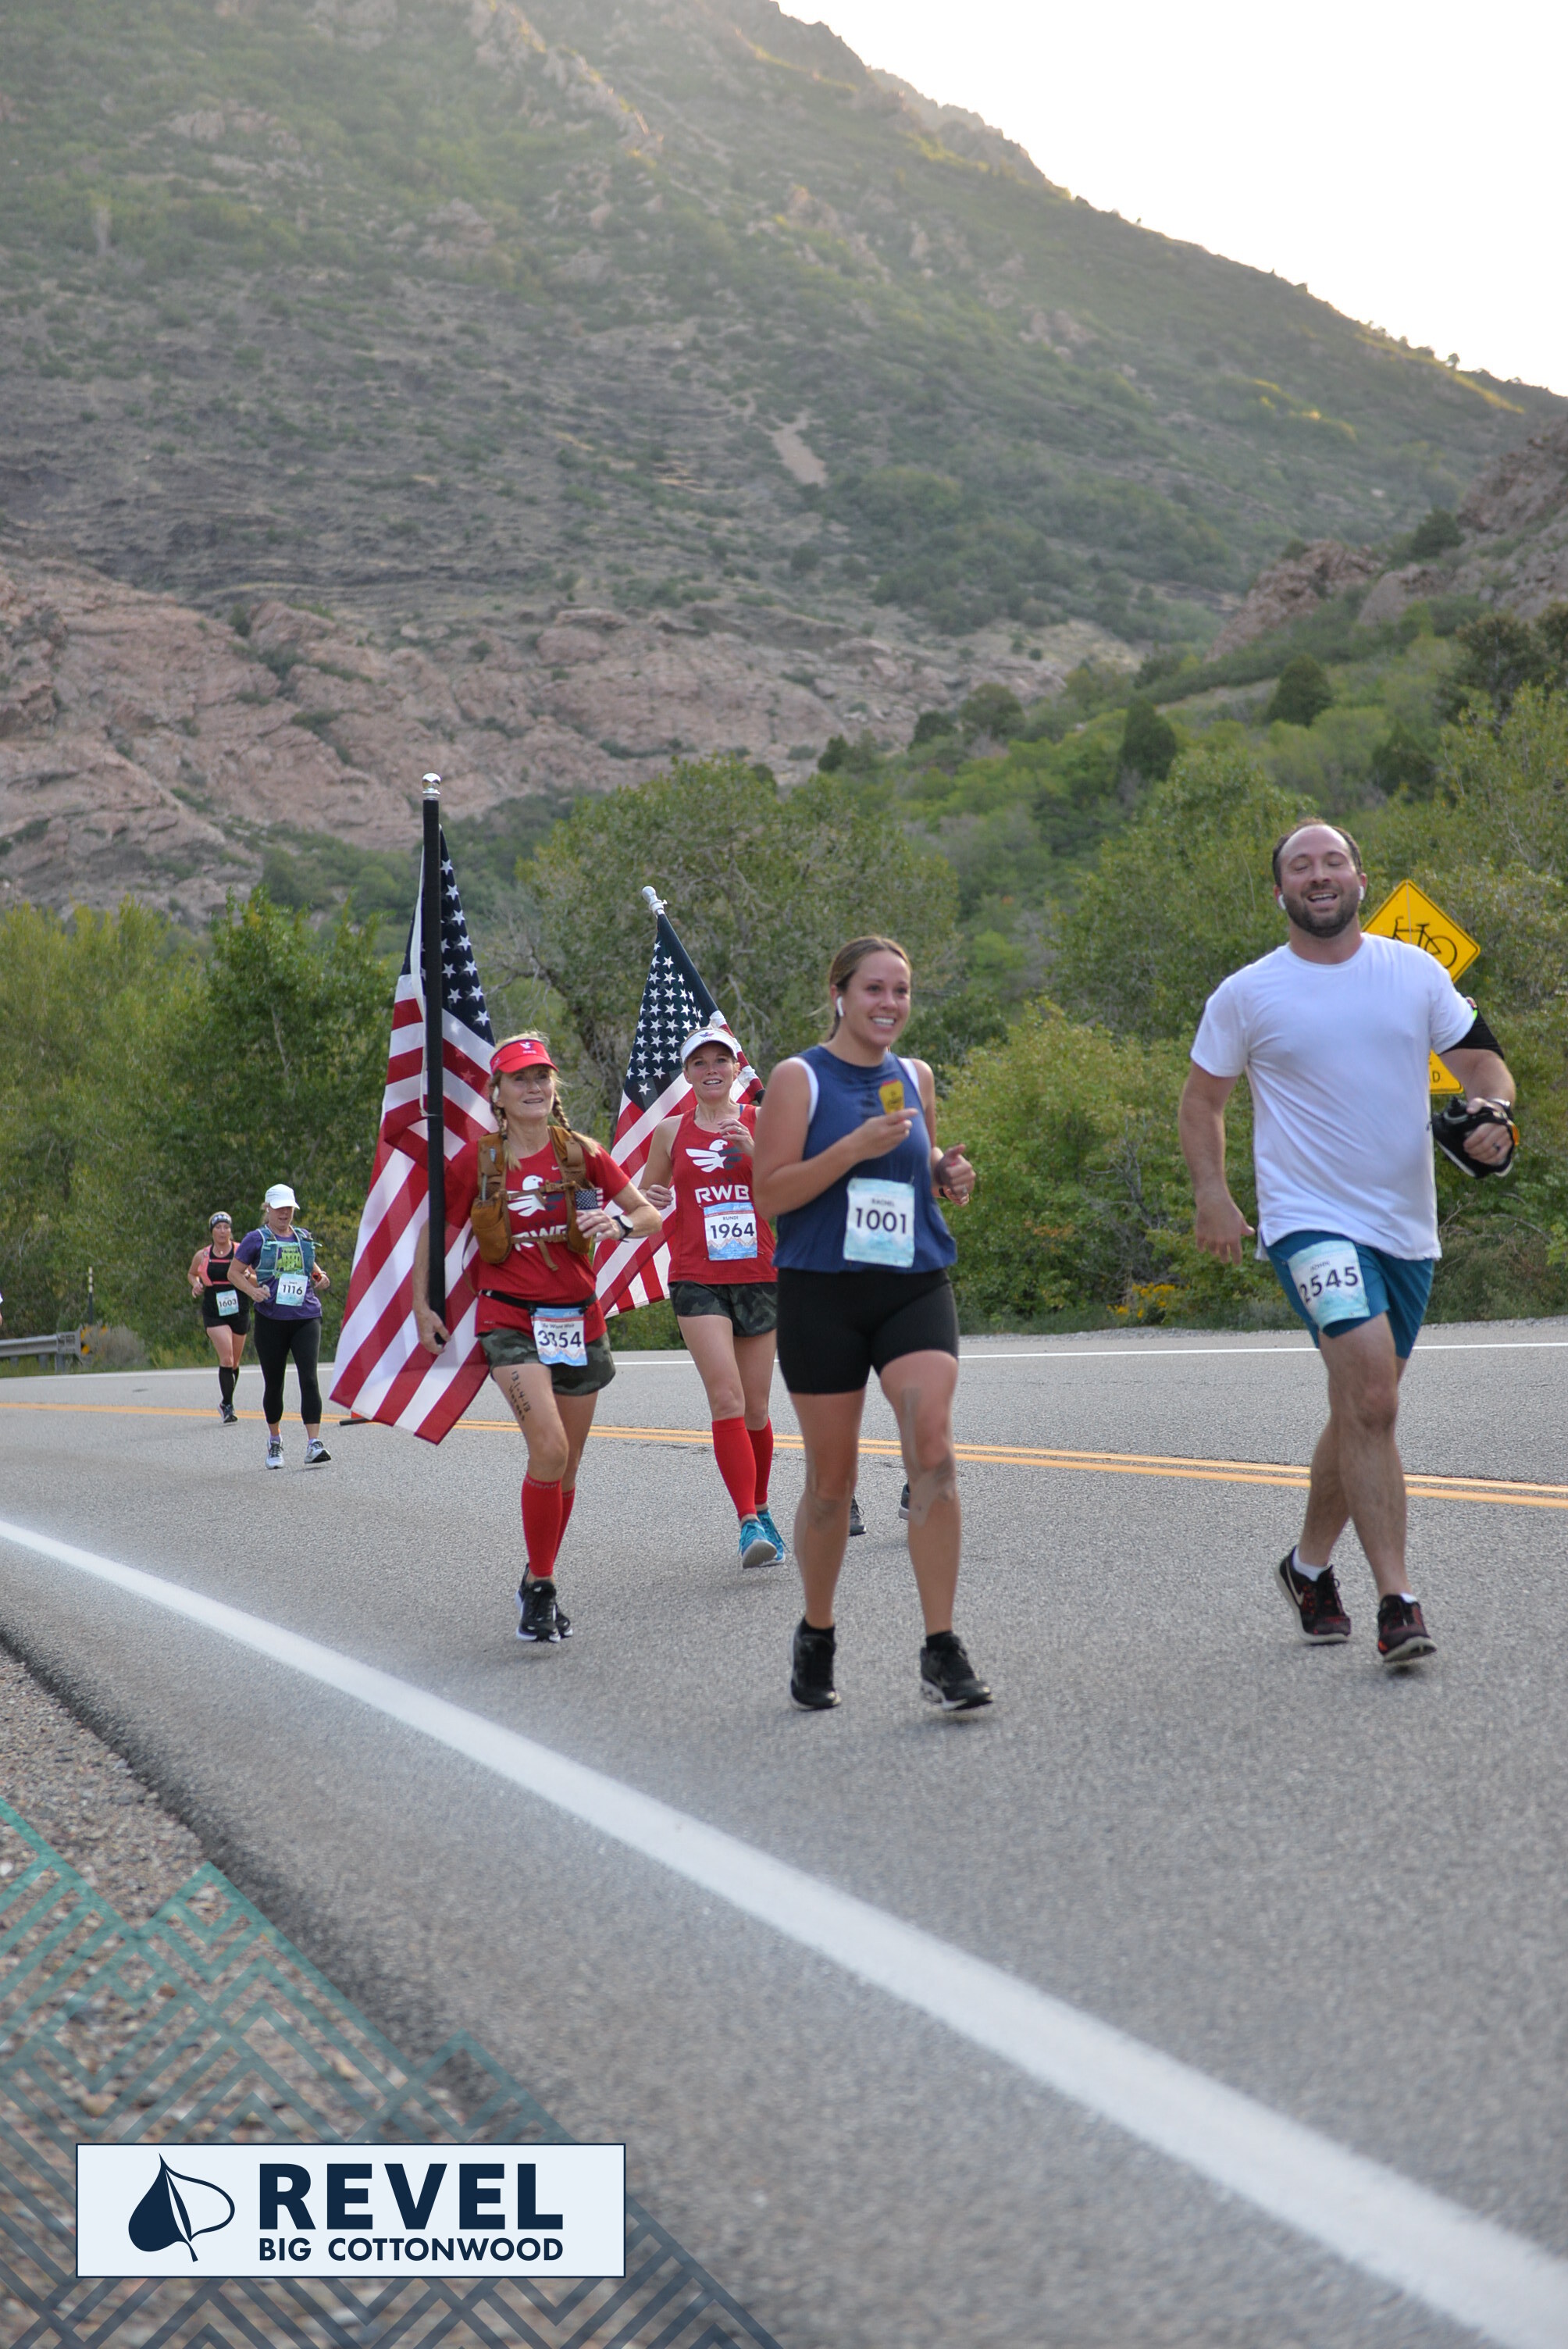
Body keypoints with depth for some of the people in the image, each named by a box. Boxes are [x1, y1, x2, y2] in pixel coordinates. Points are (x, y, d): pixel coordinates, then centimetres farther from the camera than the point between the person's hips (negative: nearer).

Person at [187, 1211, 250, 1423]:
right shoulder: (202, 1256, 2)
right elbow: (192, 1274, 21)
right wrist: (196, 1284, 0)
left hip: (239, 1312, 1)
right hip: (214, 1314, -1)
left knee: (234, 1363, 12)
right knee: (226, 1359, -17)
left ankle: (226, 1404, 33)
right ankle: (228, 1407, -12)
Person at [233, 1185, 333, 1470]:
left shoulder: (304, 1237, 12)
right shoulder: (256, 1239, 1)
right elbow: (236, 1272, 4)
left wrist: (320, 1279, 6)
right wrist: (253, 1290, -14)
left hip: (306, 1317, 2)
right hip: (271, 1319, -2)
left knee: (309, 1379, -13)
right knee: (273, 1383, 8)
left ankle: (314, 1445, -17)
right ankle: (275, 1441, 29)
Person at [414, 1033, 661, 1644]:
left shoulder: (582, 1153, 2)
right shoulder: (476, 1161, -1)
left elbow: (650, 1216, 4)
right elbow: (434, 1231, 11)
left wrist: (618, 1222, -17)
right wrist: (422, 1305, 8)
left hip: (577, 1321, 3)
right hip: (510, 1320, -3)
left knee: (565, 1467, 11)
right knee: (549, 1449, -22)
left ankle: (539, 1583, 30)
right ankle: (539, 1587, -8)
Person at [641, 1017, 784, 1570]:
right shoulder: (670, 1132, 7)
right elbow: (644, 1201, 19)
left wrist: (754, 1152, -14)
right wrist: (651, 1202, -5)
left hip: (758, 1276, 1)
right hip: (697, 1280, -1)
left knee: (755, 1409, 9)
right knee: (726, 1399, -17)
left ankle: (761, 1510, 30)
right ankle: (749, 1523, -20)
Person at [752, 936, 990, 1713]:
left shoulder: (915, 1079, 12)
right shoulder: (799, 1079, -3)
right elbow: (769, 1192, -10)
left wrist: (948, 1174, 5)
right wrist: (856, 1146, -19)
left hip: (914, 1289, 3)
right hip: (822, 1293, -3)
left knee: (933, 1454, -15)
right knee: (831, 1479, 5)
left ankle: (941, 1651, -11)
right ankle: (816, 1638, 27)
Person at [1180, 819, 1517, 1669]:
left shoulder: (1416, 971, 6)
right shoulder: (1247, 994, -1)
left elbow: (1480, 1059, 12)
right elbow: (1202, 1098, 8)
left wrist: (1493, 1109, -10)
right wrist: (1211, 1194, -6)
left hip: (1407, 1225, 4)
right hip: (1310, 1218, -4)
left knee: (1363, 1409, 14)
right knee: (1371, 1396, -22)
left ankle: (1310, 1565, 36)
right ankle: (1397, 1604, -20)